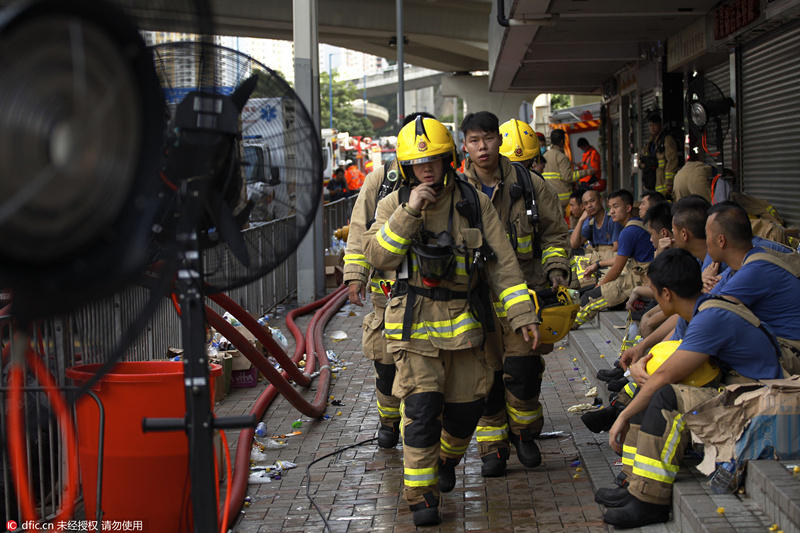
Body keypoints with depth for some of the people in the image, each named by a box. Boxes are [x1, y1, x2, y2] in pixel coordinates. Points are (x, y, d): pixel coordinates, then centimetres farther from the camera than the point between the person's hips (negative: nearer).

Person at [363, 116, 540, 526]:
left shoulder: (474, 203, 2)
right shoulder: (393, 205, 0)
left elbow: (502, 262, 2)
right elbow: (377, 256, -14)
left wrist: (521, 314, -3)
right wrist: (409, 213, -22)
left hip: (463, 319, 2)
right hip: (414, 320, -2)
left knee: (466, 404, 8)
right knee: (421, 406, -12)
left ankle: (447, 458, 40)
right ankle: (420, 496, -2)